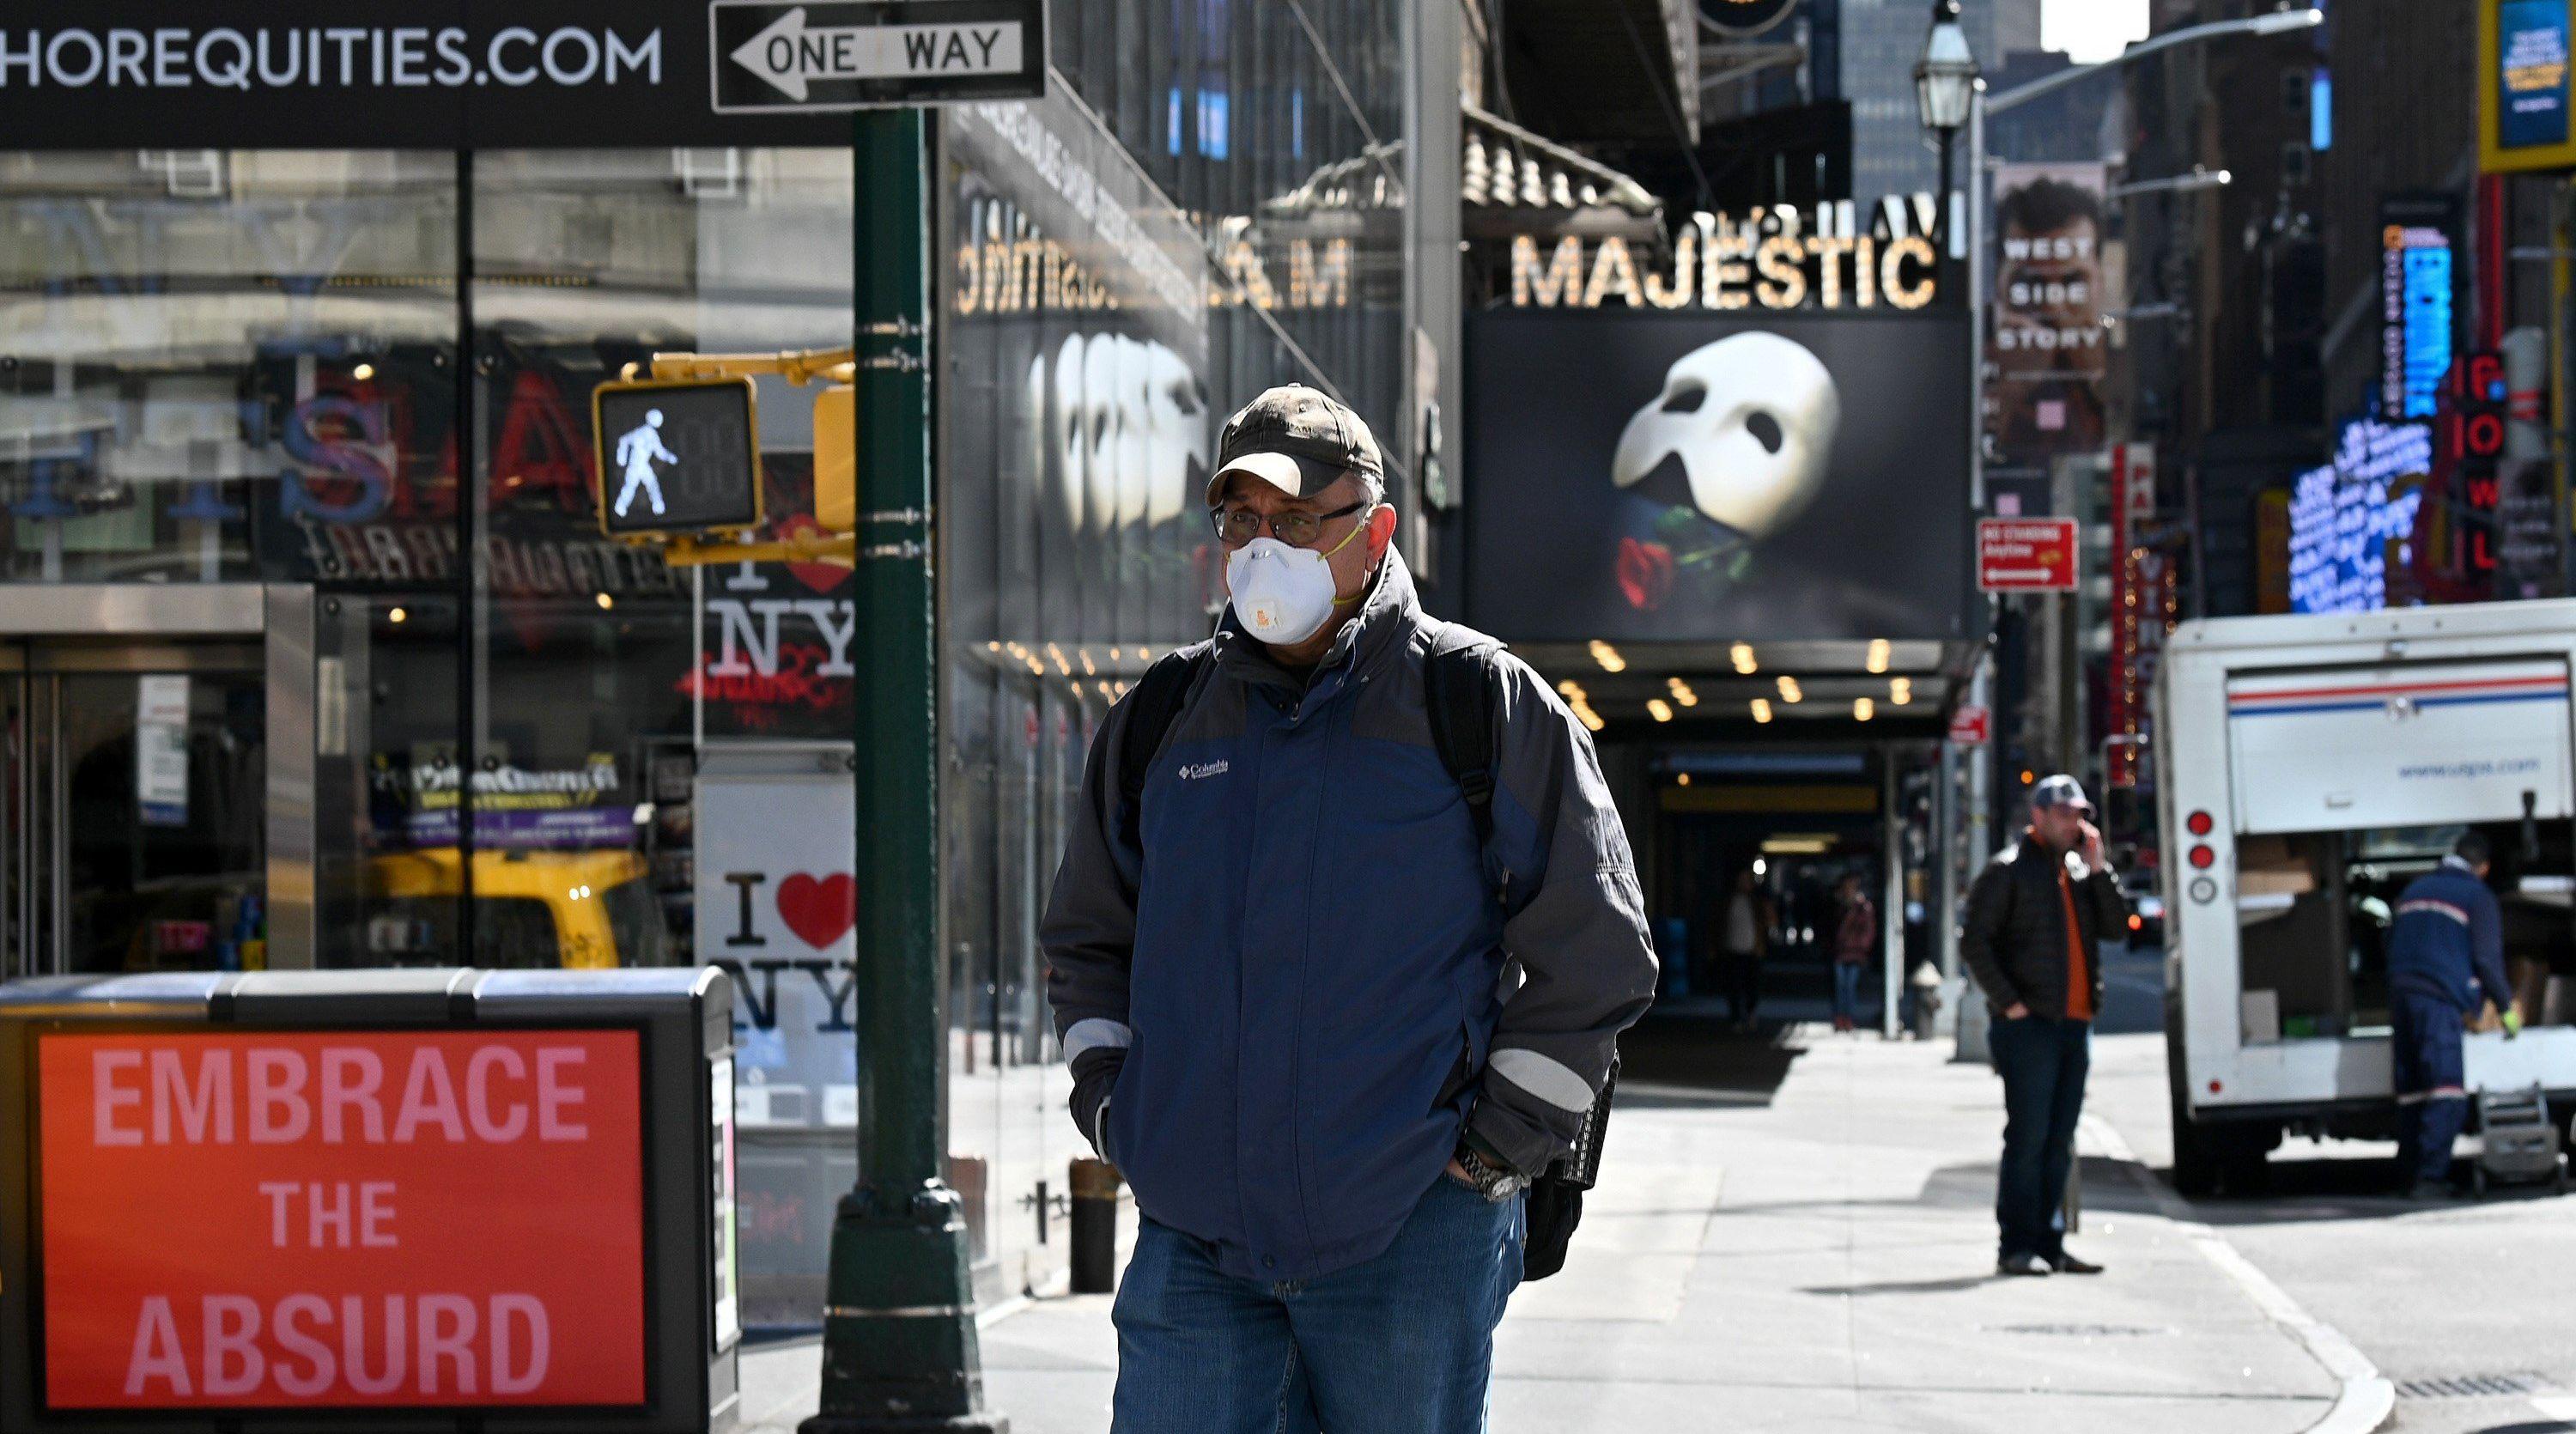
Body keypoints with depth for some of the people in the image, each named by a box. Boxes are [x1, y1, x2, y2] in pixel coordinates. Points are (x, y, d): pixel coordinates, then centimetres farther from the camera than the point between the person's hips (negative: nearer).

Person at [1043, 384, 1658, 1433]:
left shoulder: (1481, 706, 0)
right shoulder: (1160, 722, 12)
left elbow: (1595, 954, 1)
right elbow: (1087, 942, 25)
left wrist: (1496, 1147, -4)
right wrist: (1110, 1104, 9)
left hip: (1411, 1237, -3)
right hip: (1195, 1238, 3)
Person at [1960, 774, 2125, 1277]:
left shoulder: (2079, 870, 17)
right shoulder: (2009, 869, -4)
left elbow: (2116, 926, 9)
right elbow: (1974, 941, -9)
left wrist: (2098, 867, -1)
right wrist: (2008, 1002, -13)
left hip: (2075, 1023, 7)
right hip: (2030, 1024, -7)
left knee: (2059, 1142, 10)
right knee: (2028, 1138, -7)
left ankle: (2048, 1243, 15)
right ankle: (2016, 1247, -4)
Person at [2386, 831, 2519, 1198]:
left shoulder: (2414, 890, 22)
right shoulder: (2477, 897, 1)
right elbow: (2487, 959, -4)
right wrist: (2507, 1007, 5)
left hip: (2401, 997, 7)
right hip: (2441, 1001, -7)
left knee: (2411, 1094, 12)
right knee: (2447, 1097, -10)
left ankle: (2409, 1177, 13)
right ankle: (2430, 1177, -20)